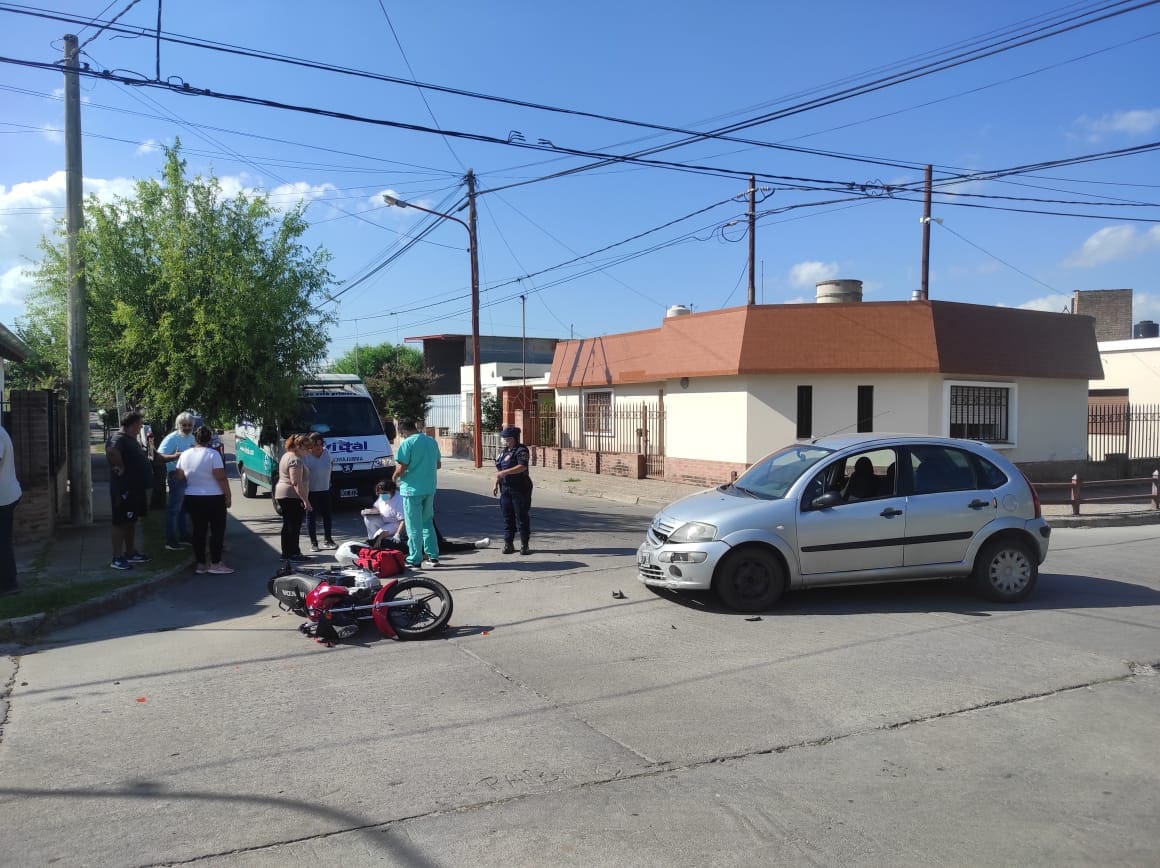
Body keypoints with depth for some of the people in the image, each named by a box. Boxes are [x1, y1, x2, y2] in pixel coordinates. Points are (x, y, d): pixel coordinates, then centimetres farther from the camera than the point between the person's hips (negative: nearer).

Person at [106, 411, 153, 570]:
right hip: (124, 489, -10)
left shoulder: (131, 439, 14)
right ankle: (117, 558, 2)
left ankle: (131, 553, 27)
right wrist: (120, 468, -28)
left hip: (135, 488, 10)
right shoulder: (118, 439, -18)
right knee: (120, 523, -3)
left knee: (131, 521, 17)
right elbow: (111, 451, -40)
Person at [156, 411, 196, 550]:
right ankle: (170, 541, -1)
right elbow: (160, 456, -22)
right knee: (174, 508, -5)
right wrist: (175, 456, -36)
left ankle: (184, 535, 31)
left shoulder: (191, 437, 12)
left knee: (184, 507, 19)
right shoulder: (171, 438, -14)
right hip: (176, 476, -9)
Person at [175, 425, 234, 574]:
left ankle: (201, 564, 14)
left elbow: (180, 476, 9)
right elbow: (221, 478, -17)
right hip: (214, 498, -5)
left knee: (199, 530, 11)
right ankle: (215, 564, 1)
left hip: (192, 499, 5)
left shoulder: (185, 455, 3)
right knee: (217, 530, 2)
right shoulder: (213, 454, -14)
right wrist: (228, 495, -10)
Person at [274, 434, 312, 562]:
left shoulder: (286, 456, 16)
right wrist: (305, 500, -23)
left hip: (281, 494, 10)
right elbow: (296, 483, -24)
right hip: (293, 497, -10)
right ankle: (293, 553, -2)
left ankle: (286, 553, 18)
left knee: (287, 525, 13)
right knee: (294, 526, -5)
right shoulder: (295, 460, -17)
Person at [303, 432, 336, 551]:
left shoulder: (326, 452, 1)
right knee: (311, 516, 5)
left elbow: (331, 462, 21)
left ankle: (327, 539, 21)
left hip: (325, 489, 4)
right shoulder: (305, 455, -15)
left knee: (327, 515, 9)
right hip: (310, 491, -4)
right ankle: (313, 542, 12)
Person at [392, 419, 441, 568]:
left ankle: (415, 559, 7)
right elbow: (438, 464, 15)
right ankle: (433, 556, 16)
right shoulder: (432, 441, 8)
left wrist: (395, 477, 2)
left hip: (412, 489, -6)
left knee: (414, 526, 2)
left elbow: (401, 468, -17)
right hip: (430, 489, 6)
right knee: (427, 523, 17)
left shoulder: (407, 444, -13)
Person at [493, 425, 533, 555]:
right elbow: (499, 470, 24)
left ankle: (524, 545, 4)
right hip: (506, 489, 8)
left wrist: (505, 472, -31)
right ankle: (508, 544, 15)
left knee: (522, 517, -2)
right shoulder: (504, 452, 15)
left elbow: (522, 467, -26)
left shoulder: (521, 451, -10)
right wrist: (496, 484, 18)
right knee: (507, 517, 9)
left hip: (520, 489, -8)